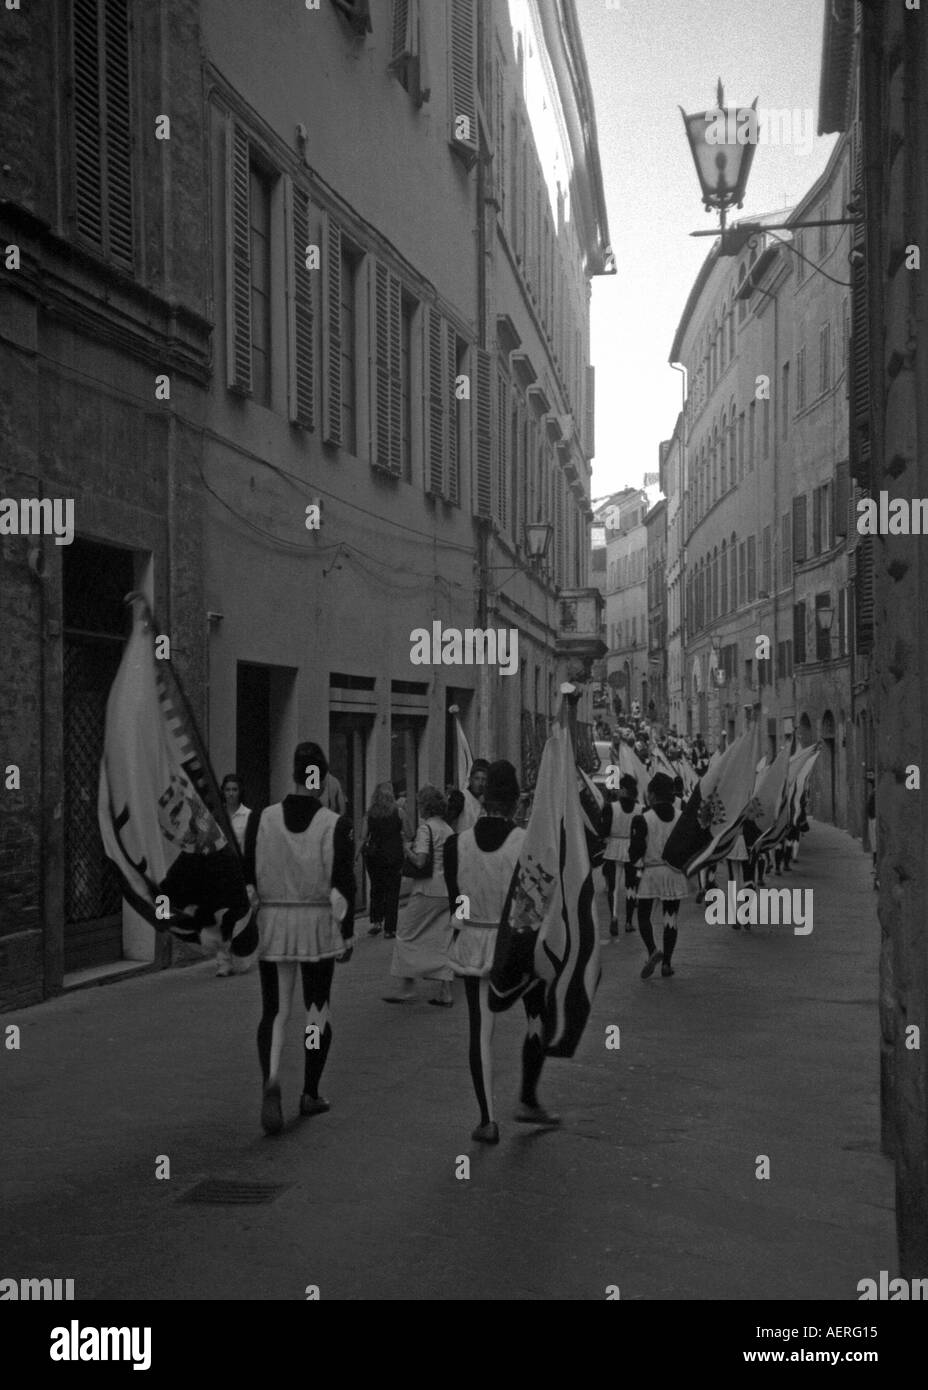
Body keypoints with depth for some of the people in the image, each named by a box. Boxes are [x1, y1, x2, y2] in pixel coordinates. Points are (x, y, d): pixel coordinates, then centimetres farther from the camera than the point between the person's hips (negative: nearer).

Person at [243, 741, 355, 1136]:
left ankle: (271, 1081, -19)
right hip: (319, 925, -1)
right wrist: (347, 933, 0)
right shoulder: (336, 825, -8)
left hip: (272, 925, 1)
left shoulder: (261, 820, -4)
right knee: (317, 1007, 13)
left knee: (274, 1010, 6)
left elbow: (246, 877, 1)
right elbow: (344, 884, -7)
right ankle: (310, 1094, 21)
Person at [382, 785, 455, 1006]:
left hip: (428, 891, -7)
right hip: (448, 891, 7)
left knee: (407, 935, 6)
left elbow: (420, 861, -20)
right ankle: (445, 992, 7)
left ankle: (403, 988, 7)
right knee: (442, 940, 9)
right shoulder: (449, 829, 11)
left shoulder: (426, 828, -12)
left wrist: (408, 849, -2)